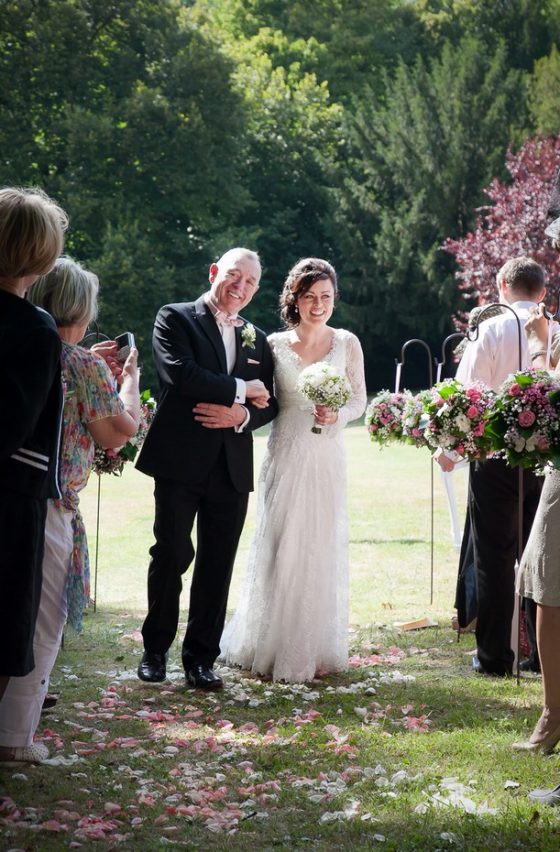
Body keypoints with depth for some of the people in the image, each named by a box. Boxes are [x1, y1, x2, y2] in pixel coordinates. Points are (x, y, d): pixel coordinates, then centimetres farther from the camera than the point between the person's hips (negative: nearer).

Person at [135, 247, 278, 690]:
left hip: (233, 467, 4)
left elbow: (270, 403, 13)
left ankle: (201, 657, 13)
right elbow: (181, 374, -15)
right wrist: (241, 389, -9)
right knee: (172, 555, 1)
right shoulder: (176, 319, 1)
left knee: (218, 566, 4)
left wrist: (242, 415, -9)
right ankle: (155, 650, 17)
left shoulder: (258, 339, 17)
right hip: (180, 460, -4)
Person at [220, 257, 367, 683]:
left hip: (327, 459, 1)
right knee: (279, 548, 0)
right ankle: (273, 646, 12)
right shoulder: (275, 344, 2)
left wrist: (337, 415, -12)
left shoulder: (347, 343, 3)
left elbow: (359, 400, 6)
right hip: (285, 456, -1)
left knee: (322, 550, 4)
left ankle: (315, 650, 16)